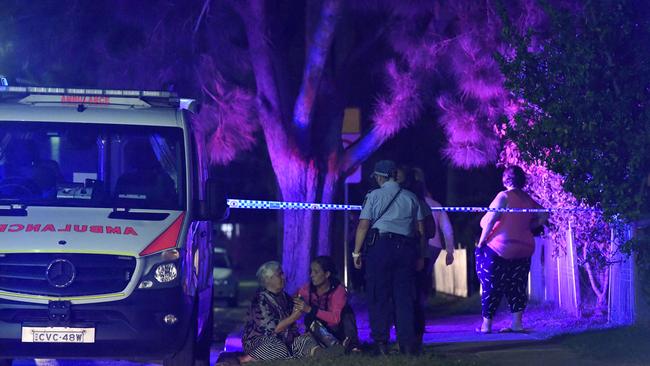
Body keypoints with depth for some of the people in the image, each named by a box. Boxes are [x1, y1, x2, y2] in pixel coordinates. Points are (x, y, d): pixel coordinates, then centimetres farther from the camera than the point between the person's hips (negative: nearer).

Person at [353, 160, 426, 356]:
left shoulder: (374, 196, 2)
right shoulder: (411, 197, 14)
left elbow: (363, 226, -5)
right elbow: (420, 230, 11)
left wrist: (356, 252, -1)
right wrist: (420, 256, 16)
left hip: (381, 246, -3)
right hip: (406, 249, 3)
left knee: (379, 297, -1)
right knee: (404, 297, 5)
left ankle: (381, 343, -6)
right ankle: (407, 344, 1)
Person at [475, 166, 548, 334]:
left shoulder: (504, 197, -10)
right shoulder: (529, 200, 8)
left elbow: (488, 221, -15)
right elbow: (543, 216, 15)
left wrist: (481, 241, -8)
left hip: (499, 249, -6)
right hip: (523, 249, 6)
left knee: (491, 286, 2)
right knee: (517, 286, 12)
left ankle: (486, 325, 4)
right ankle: (517, 323, 8)